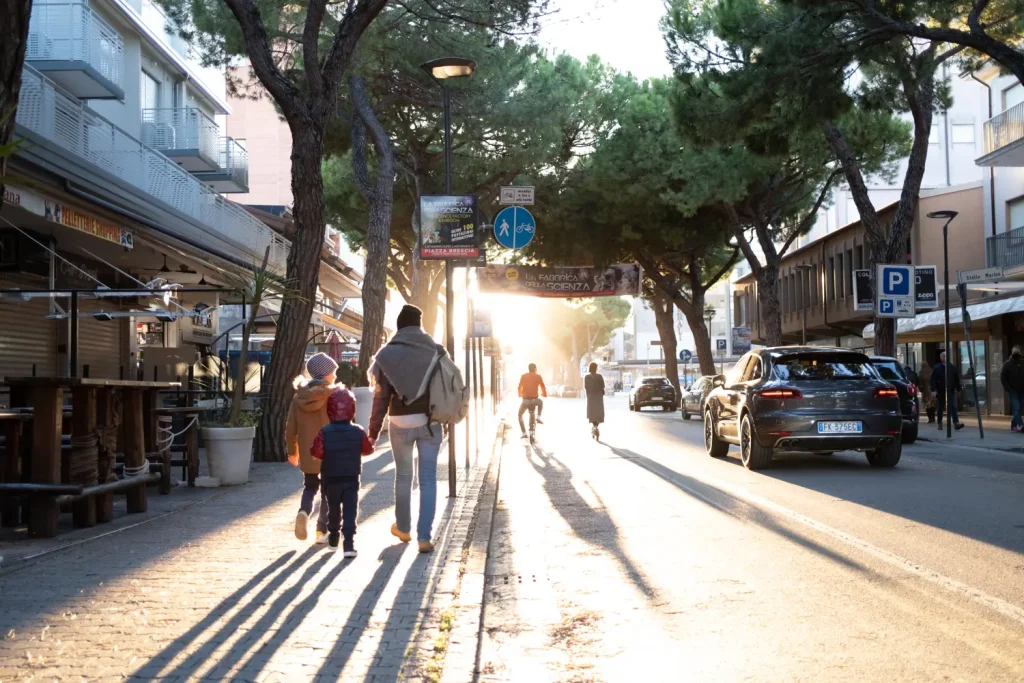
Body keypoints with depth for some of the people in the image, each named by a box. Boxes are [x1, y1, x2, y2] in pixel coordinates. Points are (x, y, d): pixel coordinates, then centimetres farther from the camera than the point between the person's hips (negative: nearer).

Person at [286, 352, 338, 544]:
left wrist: (291, 451, 17)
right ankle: (322, 531, 11)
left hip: (308, 454, 3)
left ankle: (304, 512, -8)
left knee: (310, 486, 19)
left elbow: (291, 427, 5)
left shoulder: (299, 397, 2)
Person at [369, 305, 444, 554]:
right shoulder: (436, 351, 0)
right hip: (430, 422, 1)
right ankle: (424, 537, -3)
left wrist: (373, 432, -2)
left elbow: (381, 397, -6)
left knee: (403, 476, 17)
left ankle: (403, 528, 31)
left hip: (402, 422, -1)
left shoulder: (389, 354, -5)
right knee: (428, 479, 2)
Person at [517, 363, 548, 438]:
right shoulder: (538, 377, 3)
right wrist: (545, 395, 28)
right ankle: (538, 417, 18)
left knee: (520, 415, 23)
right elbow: (543, 387, 6)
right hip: (535, 400, 0)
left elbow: (520, 387, 17)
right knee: (541, 402, 37)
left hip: (526, 400, 0)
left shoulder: (523, 376, 7)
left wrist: (520, 395, 39)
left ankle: (524, 433, 13)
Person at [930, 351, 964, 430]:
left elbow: (957, 379, 11)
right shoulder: (936, 368, -4)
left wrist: (959, 388, 10)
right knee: (941, 408, 12)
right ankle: (940, 423, 27)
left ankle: (956, 423, -20)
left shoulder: (952, 367, 5)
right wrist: (934, 390, -16)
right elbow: (933, 380, -8)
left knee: (953, 407, -11)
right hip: (941, 391, -1)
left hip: (951, 391, 1)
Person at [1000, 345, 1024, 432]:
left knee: (1017, 408, 10)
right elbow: (1003, 377, -5)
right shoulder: (1007, 364, -3)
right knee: (1016, 408, -13)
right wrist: (1008, 388, -12)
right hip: (1013, 390, -4)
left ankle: (1014, 425, 22)